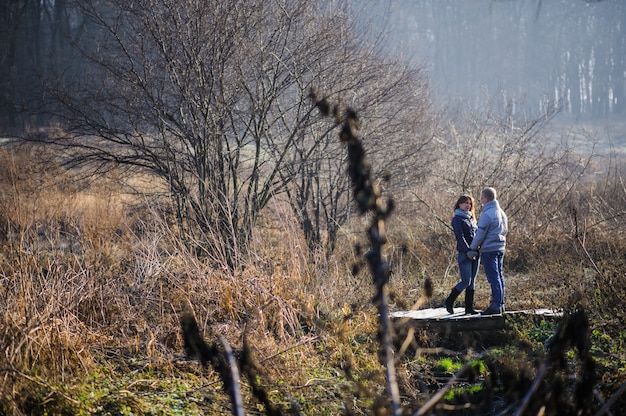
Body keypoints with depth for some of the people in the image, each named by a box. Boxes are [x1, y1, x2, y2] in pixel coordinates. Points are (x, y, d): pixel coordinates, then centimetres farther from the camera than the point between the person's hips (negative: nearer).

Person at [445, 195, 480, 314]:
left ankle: (469, 308, 8)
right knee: (466, 281, -9)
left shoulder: (471, 218, 19)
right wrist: (468, 251, -21)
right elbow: (460, 237, -12)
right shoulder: (457, 219, -3)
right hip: (464, 254, -7)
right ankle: (449, 301, 8)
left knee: (472, 282, 5)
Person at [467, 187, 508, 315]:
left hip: (489, 250, -9)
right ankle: (500, 304, 16)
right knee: (499, 276, 12)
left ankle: (496, 305, -8)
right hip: (500, 248, 9)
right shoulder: (501, 212, 12)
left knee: (493, 277, -8)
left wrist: (472, 249, -3)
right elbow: (505, 230, 20)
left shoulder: (487, 215, -16)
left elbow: (480, 235, -14)